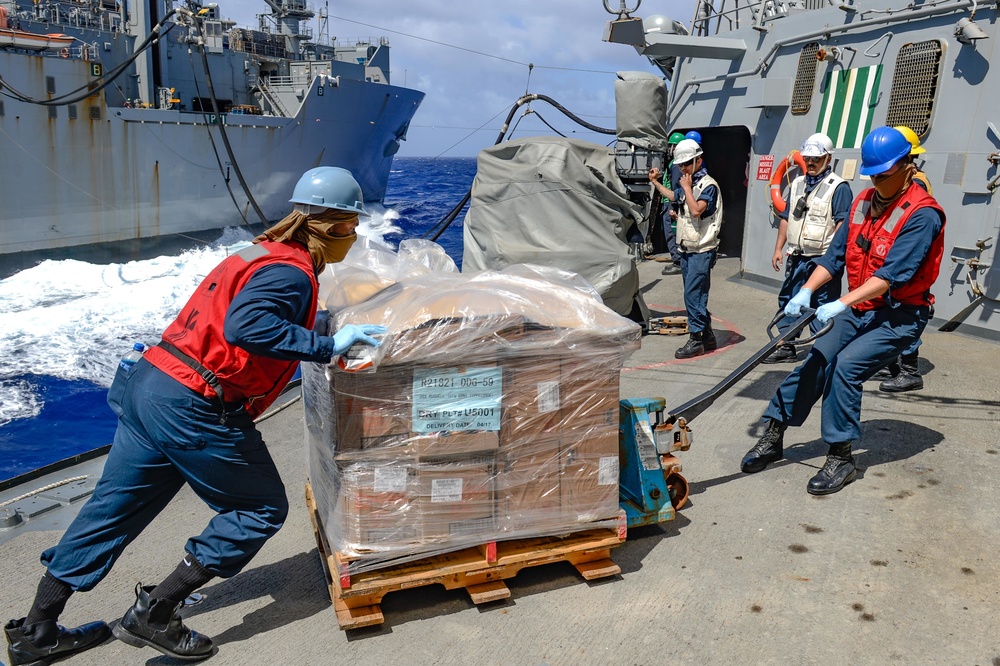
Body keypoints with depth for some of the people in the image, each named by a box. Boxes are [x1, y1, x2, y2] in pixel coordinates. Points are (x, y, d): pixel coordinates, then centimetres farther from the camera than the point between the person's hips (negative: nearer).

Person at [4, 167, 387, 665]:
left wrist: (328, 333, 19)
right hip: (195, 411, -10)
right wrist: (327, 346, -26)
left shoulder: (262, 254, 14)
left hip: (149, 386, 10)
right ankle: (153, 615, 13)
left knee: (114, 507, 20)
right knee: (262, 509, 8)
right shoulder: (291, 274, -16)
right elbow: (246, 327, -32)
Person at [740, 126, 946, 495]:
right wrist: (806, 291, -10)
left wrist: (841, 304, -34)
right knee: (816, 361, -8)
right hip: (859, 309, 6)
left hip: (900, 316, -6)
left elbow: (892, 274, -26)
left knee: (847, 365, -24)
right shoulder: (863, 202, 6)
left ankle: (841, 458, -12)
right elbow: (836, 256, 5)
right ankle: (773, 436, -1)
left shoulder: (922, 215, -16)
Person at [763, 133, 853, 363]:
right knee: (788, 300, 12)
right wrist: (779, 248, 14)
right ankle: (786, 347, 22)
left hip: (823, 259, -7)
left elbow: (842, 224, -14)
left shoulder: (839, 187, -8)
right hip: (796, 257, 8)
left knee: (823, 308, -2)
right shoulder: (797, 184, 15)